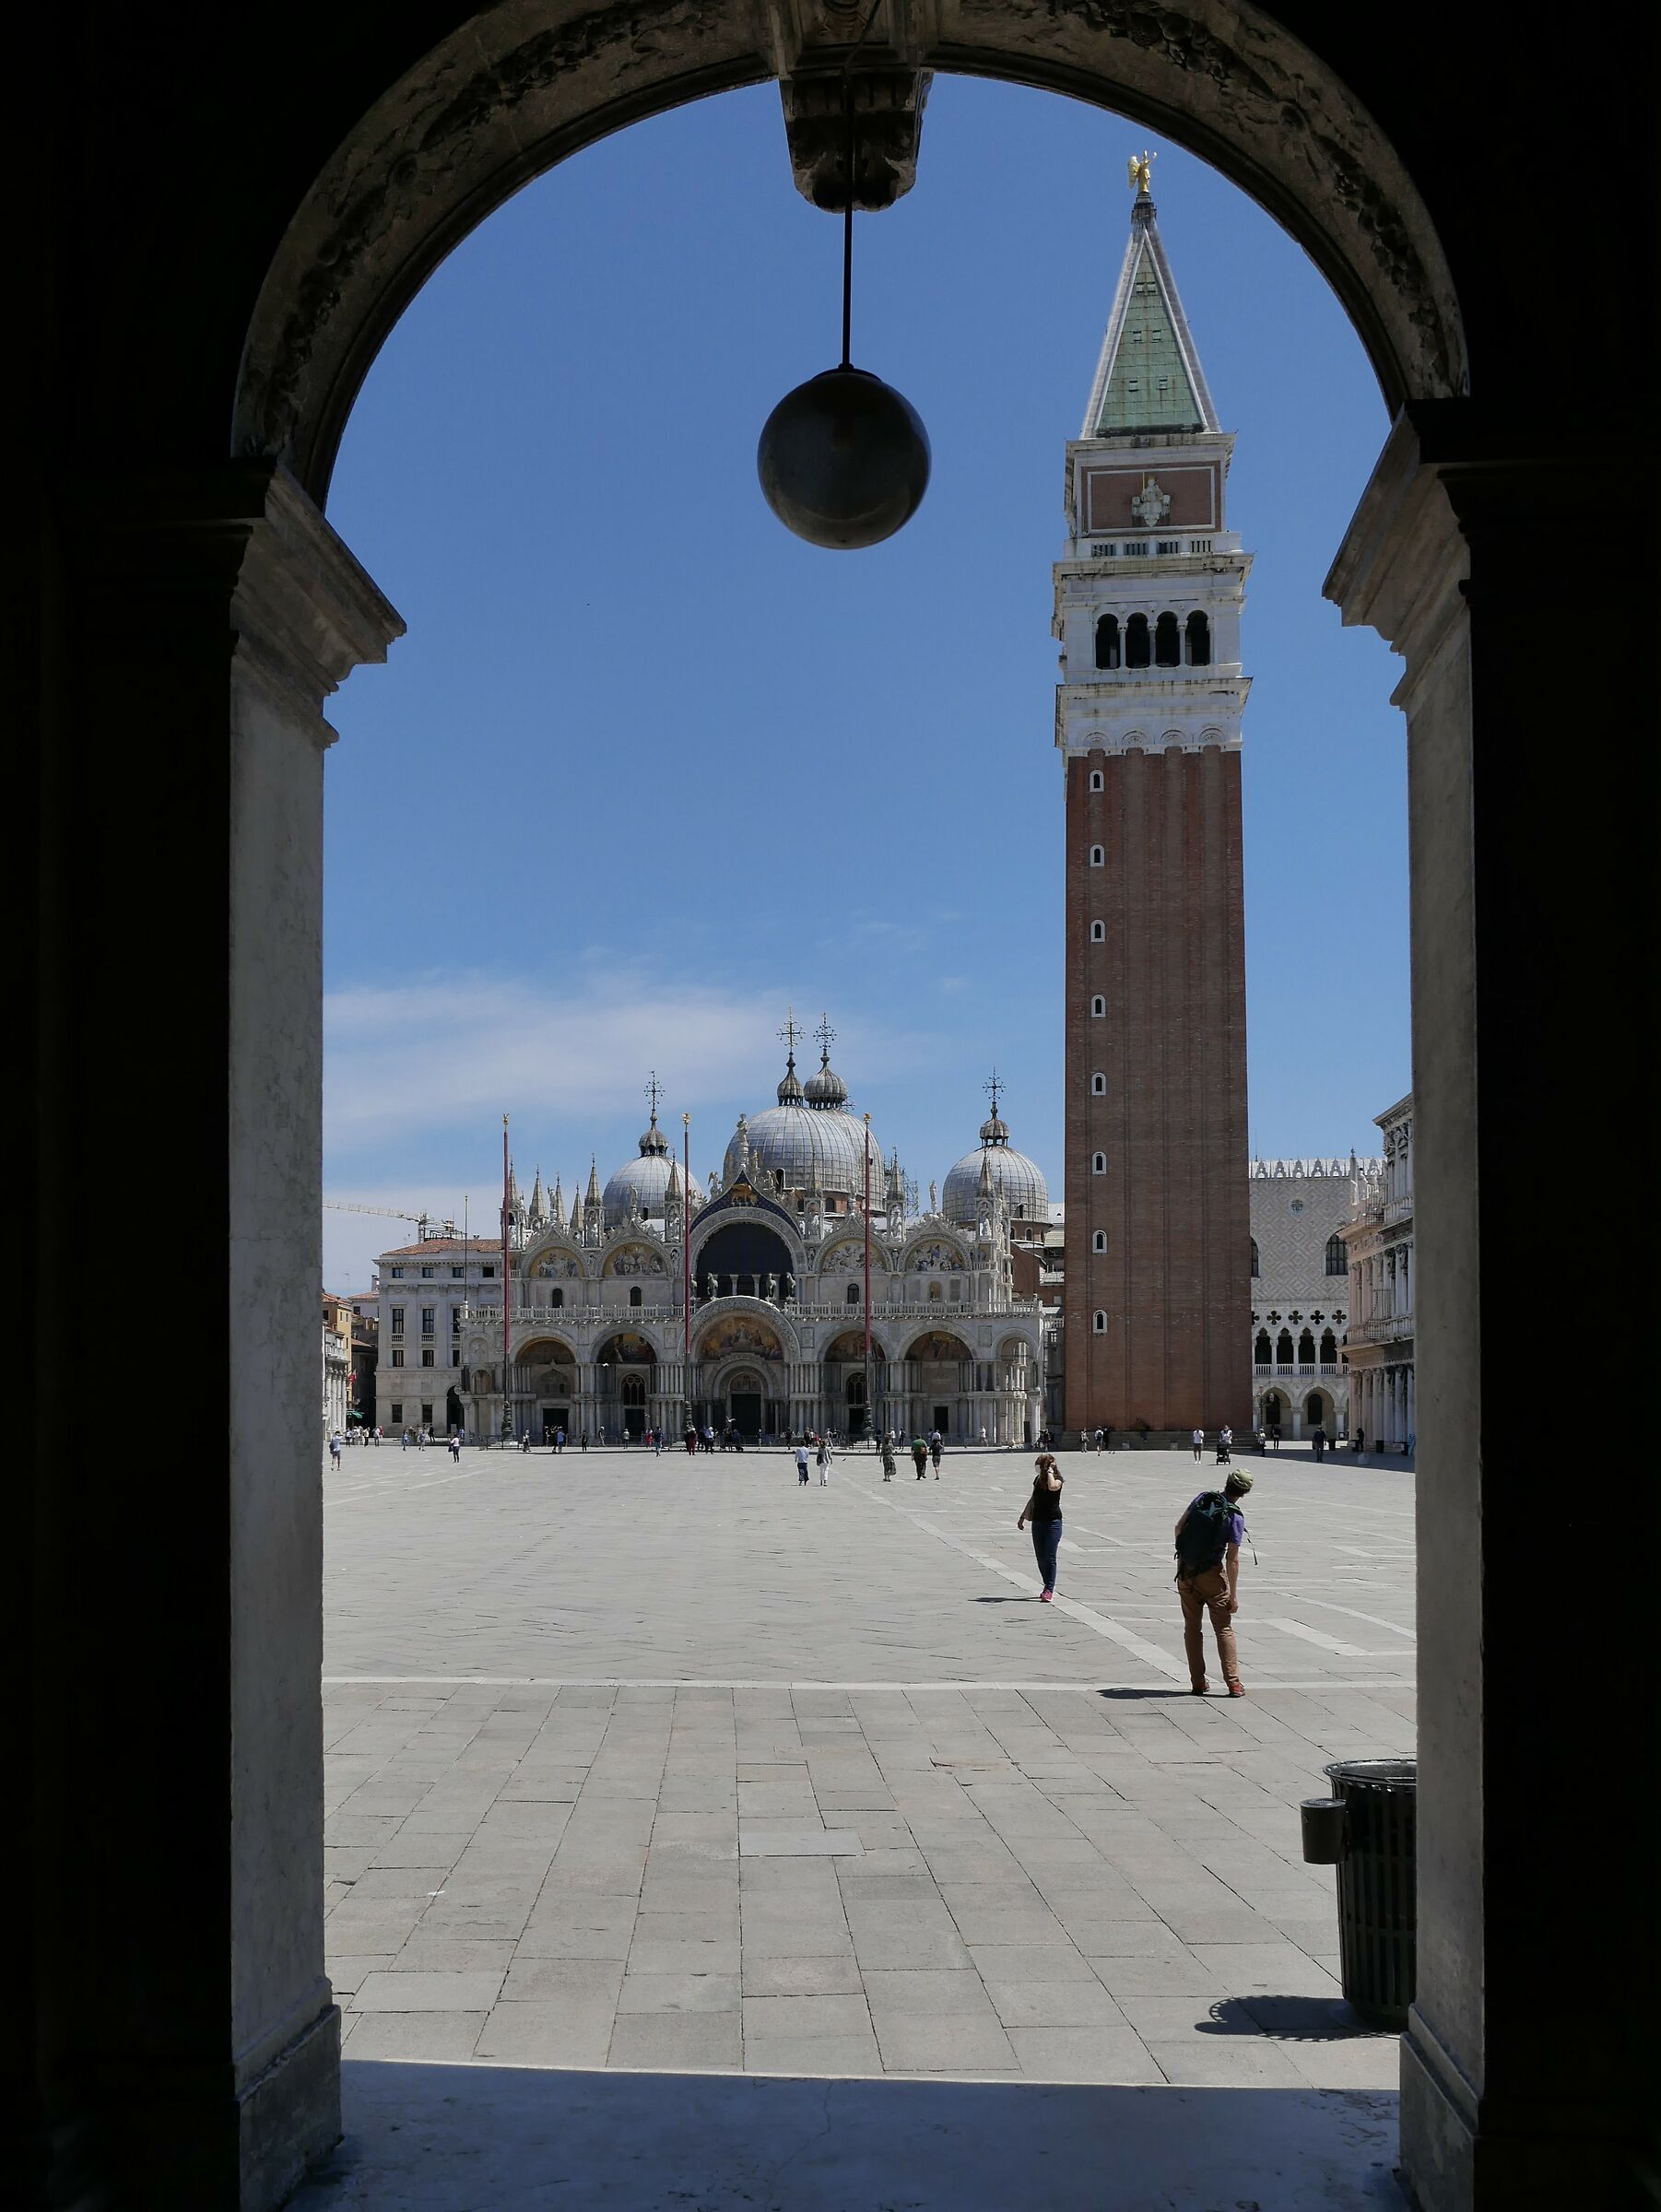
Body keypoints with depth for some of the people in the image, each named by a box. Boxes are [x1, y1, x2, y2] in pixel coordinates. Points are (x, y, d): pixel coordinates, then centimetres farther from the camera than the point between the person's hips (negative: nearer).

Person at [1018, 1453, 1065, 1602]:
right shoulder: (1038, 1479, 11)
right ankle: (1048, 1587, 21)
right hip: (1038, 1521, 7)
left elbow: (1053, 1487, -33)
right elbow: (1033, 1500, 22)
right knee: (1041, 1558, 8)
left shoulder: (1057, 1478, -8)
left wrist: (1050, 1472, -19)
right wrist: (1023, 1517, 25)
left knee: (1050, 1557, -10)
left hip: (1053, 1521, -7)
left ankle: (1049, 1590, -9)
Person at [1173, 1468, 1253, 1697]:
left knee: (1192, 1628, 11)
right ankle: (1234, 1684, -2)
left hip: (1186, 1572, 4)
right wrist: (1233, 1595, -8)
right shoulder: (1235, 1517, -14)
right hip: (1212, 1575, -4)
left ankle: (1198, 1683, 10)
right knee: (1224, 1629, 4)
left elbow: (1179, 1528, 5)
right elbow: (1232, 1560, -14)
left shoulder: (1202, 1498, -3)